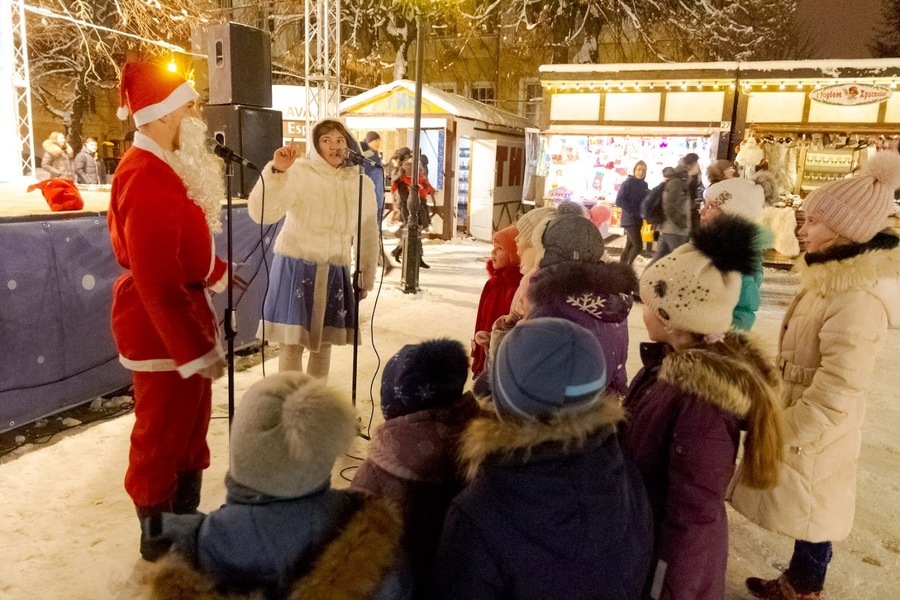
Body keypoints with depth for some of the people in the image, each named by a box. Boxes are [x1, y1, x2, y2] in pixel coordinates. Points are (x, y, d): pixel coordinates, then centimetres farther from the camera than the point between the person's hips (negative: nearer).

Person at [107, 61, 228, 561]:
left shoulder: (164, 166, 10)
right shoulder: (148, 179, -24)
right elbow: (157, 282, -28)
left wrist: (216, 271, 30)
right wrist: (198, 348, -26)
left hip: (183, 308, 11)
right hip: (162, 324, -11)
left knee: (190, 425, 20)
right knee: (161, 436, 6)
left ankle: (185, 522, 37)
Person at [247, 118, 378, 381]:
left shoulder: (362, 185, 3)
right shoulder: (298, 173, -11)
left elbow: (369, 235, 13)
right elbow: (260, 214, -22)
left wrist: (366, 277, 17)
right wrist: (276, 170, -32)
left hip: (335, 272, 4)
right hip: (296, 266, -4)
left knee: (323, 344, 13)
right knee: (293, 344, -2)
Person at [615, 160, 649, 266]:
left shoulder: (644, 185, 11)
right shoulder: (628, 183, -9)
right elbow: (619, 200, -16)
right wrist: (632, 211, -19)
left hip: (638, 220, 7)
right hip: (629, 219, -7)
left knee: (629, 246, 9)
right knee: (638, 245, -14)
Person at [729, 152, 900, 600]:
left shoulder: (857, 298, -27)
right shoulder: (836, 279, 4)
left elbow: (836, 389, -28)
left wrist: (787, 433, -20)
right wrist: (782, 421, 16)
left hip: (813, 436, -9)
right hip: (800, 422, 9)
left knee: (811, 518, 10)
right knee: (805, 515, 23)